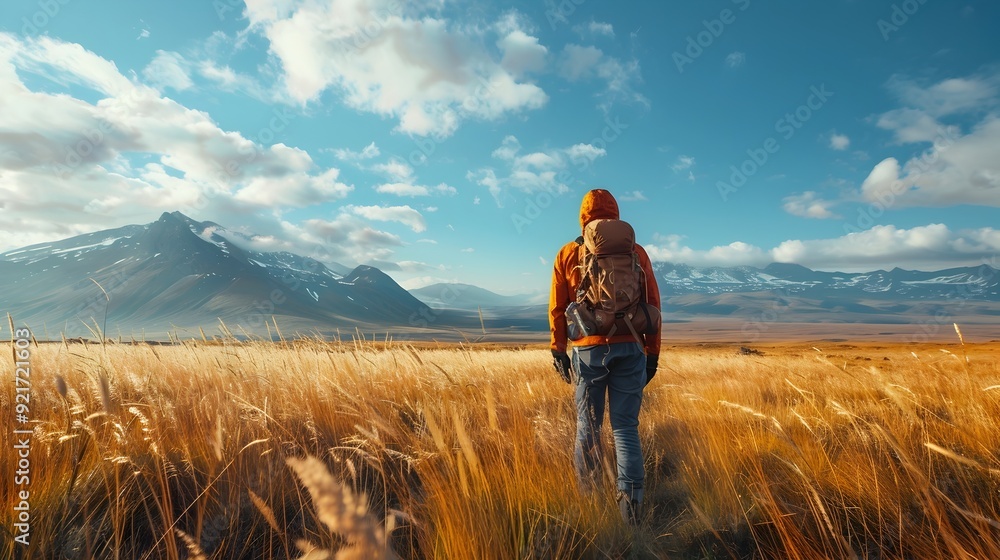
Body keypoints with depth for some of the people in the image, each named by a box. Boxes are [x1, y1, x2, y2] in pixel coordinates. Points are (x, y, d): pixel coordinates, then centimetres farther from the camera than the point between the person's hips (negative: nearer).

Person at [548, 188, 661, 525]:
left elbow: (557, 308, 3)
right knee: (626, 427, 7)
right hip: (630, 350, 1)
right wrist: (652, 354, 11)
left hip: (588, 351, 0)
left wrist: (558, 351, 10)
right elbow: (653, 306, 5)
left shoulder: (568, 254, 3)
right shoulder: (636, 253, 4)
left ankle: (587, 498, 19)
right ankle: (631, 500, 1)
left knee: (588, 427, 10)